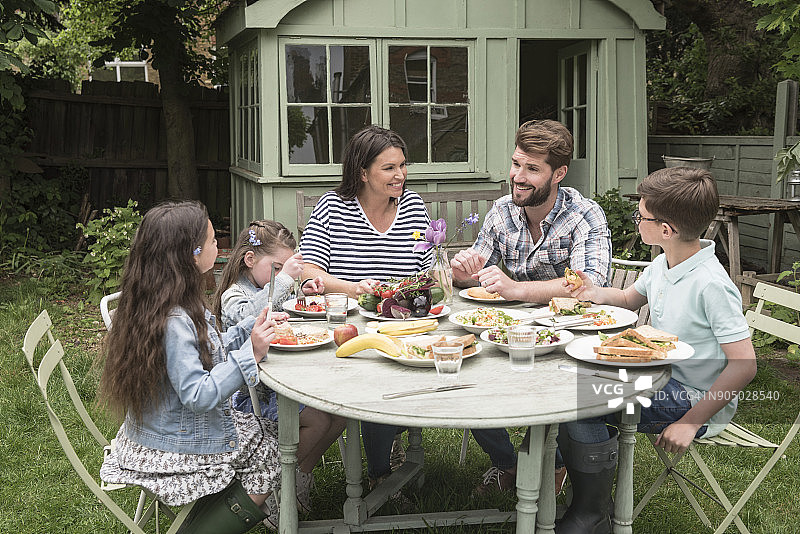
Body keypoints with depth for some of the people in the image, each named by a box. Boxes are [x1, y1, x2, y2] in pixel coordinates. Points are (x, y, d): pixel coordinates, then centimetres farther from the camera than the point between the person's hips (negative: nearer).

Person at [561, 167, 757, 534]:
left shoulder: (711, 285, -25)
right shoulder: (662, 265, 2)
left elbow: (744, 365, -25)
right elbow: (631, 299, 24)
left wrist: (691, 422, -24)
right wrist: (596, 294, 1)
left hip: (694, 397, -9)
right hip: (659, 377, 9)